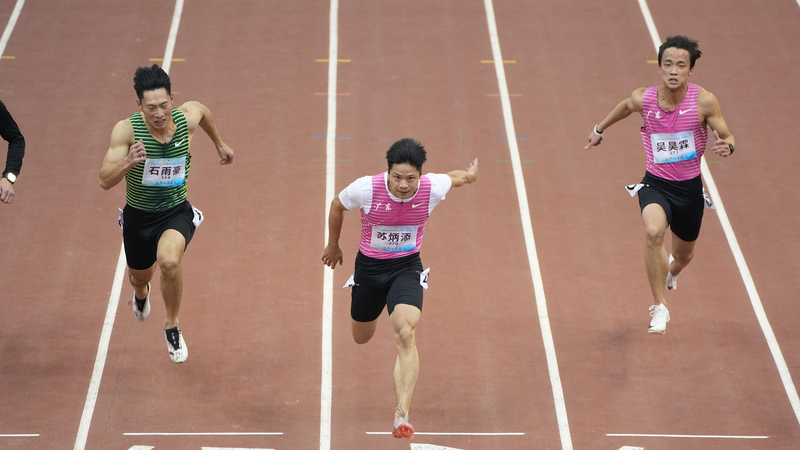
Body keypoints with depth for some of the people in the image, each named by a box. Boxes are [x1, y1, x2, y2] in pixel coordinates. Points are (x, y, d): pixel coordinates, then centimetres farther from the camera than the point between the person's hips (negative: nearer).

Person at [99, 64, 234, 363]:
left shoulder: (188, 117, -17)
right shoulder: (126, 130, -24)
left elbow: (202, 110, 10)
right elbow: (105, 181, -27)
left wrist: (219, 143, 26)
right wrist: (128, 162, -47)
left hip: (176, 212, -1)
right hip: (138, 215, 1)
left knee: (169, 261, -32)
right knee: (140, 275, 24)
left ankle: (172, 326, -5)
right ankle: (141, 292, 66)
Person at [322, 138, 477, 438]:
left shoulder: (433, 188, -22)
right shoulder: (366, 189, -25)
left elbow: (455, 178, 4)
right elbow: (337, 205, -2)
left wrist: (469, 175, 28)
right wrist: (333, 246, 12)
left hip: (407, 268, -1)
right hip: (369, 267, 1)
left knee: (405, 335, -26)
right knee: (361, 338, 21)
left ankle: (402, 413, -30)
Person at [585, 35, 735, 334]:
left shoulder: (704, 101, -16)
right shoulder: (643, 99, -13)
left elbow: (727, 137, -6)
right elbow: (626, 106, 12)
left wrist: (727, 147, -31)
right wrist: (600, 128, 27)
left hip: (690, 188, 1)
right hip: (655, 184, -1)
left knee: (684, 255, 20)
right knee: (653, 231, -33)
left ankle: (671, 271, 62)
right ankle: (660, 307, -20)